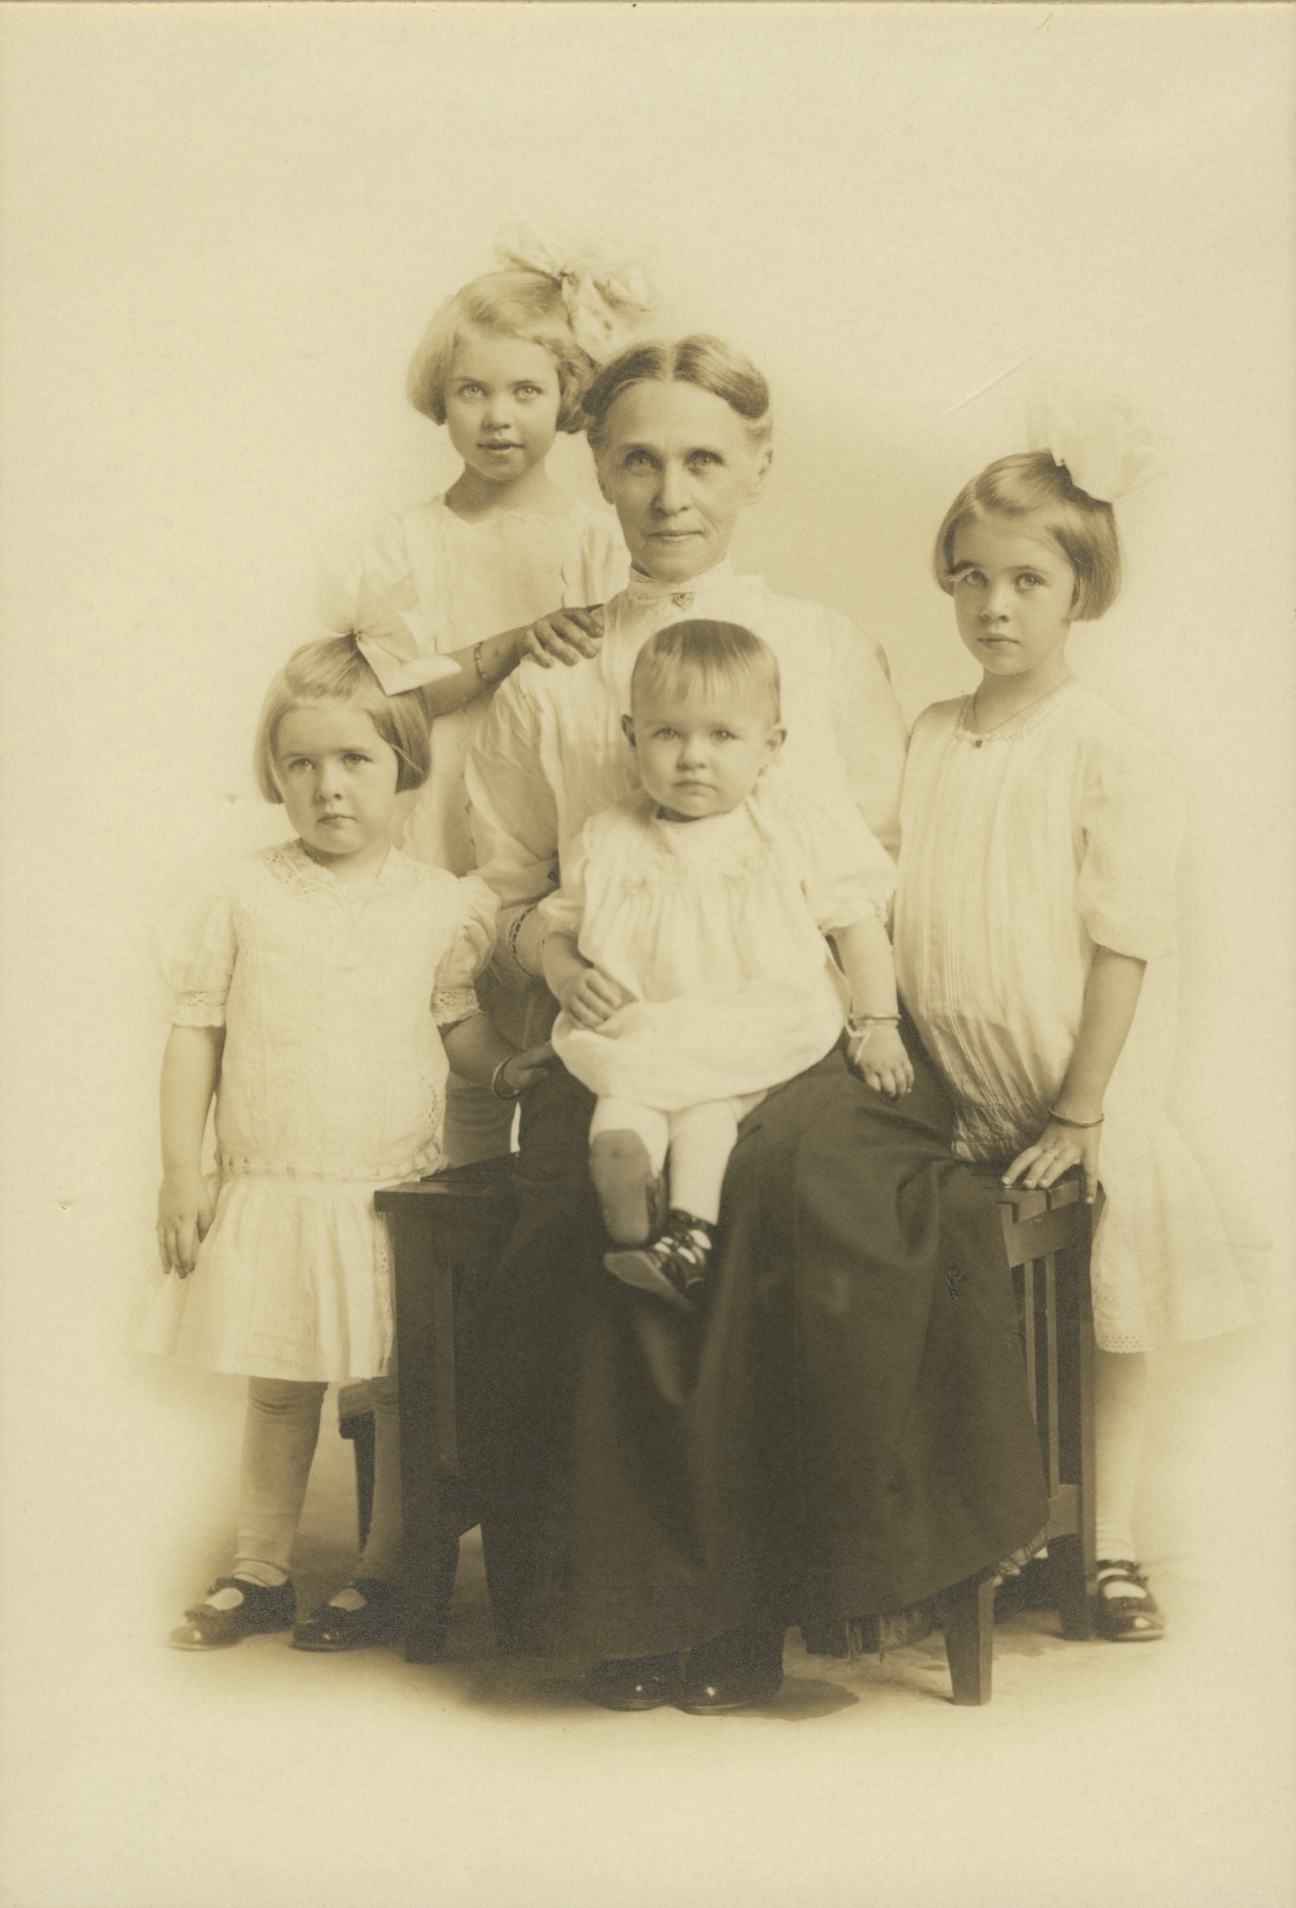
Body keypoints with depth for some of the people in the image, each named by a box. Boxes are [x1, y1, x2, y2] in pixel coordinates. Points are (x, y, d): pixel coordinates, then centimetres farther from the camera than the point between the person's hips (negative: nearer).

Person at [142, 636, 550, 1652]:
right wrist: (182, 1171, 0)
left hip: (398, 1190, 0)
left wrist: (506, 1066, -12)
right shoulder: (244, 898, 0)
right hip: (271, 1195, 1)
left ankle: (387, 1573, 22)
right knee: (278, 1388, 12)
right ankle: (260, 1572, 28)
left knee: (404, 1388, 5)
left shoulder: (439, 902, -1)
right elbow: (196, 1032, 3)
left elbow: (458, 1018, 8)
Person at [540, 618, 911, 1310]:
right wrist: (571, 980, -7)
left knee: (705, 1099, -32)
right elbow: (561, 931, 16)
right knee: (622, 1098, -30)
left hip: (762, 1038, -1)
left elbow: (856, 919, 6)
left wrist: (877, 1024, -1)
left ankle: (688, 1227, -43)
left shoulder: (794, 829, 4)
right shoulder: (608, 843, 8)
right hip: (640, 1037, 2)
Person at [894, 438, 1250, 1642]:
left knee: (1105, 1320, 6)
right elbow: (904, 913, 8)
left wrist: (1079, 1113, -16)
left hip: (1080, 1102, -4)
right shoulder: (930, 741, 3)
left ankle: (1110, 1552, 19)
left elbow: (1124, 946, -13)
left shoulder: (1111, 756, -11)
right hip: (960, 1102, 4)